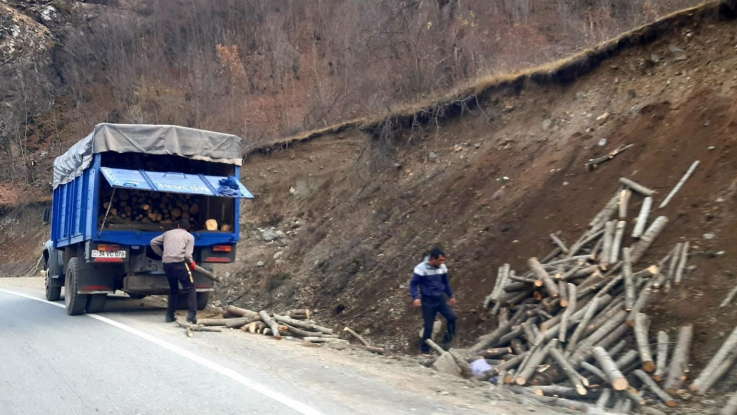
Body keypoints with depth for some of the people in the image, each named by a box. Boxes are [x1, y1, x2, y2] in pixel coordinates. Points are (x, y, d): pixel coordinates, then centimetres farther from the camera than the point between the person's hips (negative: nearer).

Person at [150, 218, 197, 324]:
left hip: (166, 263, 5)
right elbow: (187, 255, -4)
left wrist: (161, 254, 24)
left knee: (173, 289, 20)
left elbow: (153, 242, 18)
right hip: (179, 263, -5)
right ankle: (192, 315, -10)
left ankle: (170, 315, 18)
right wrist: (192, 263, 14)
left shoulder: (168, 233, 22)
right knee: (190, 289, 3)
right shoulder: (189, 236, 9)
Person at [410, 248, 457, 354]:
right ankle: (425, 350, 16)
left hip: (441, 299, 5)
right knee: (428, 326, 0)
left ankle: (447, 341, 8)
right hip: (428, 301, -5)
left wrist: (451, 296, 19)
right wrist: (416, 298, -27)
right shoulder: (421, 268, -17)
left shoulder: (442, 267, 0)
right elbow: (413, 283, -13)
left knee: (452, 317, -11)